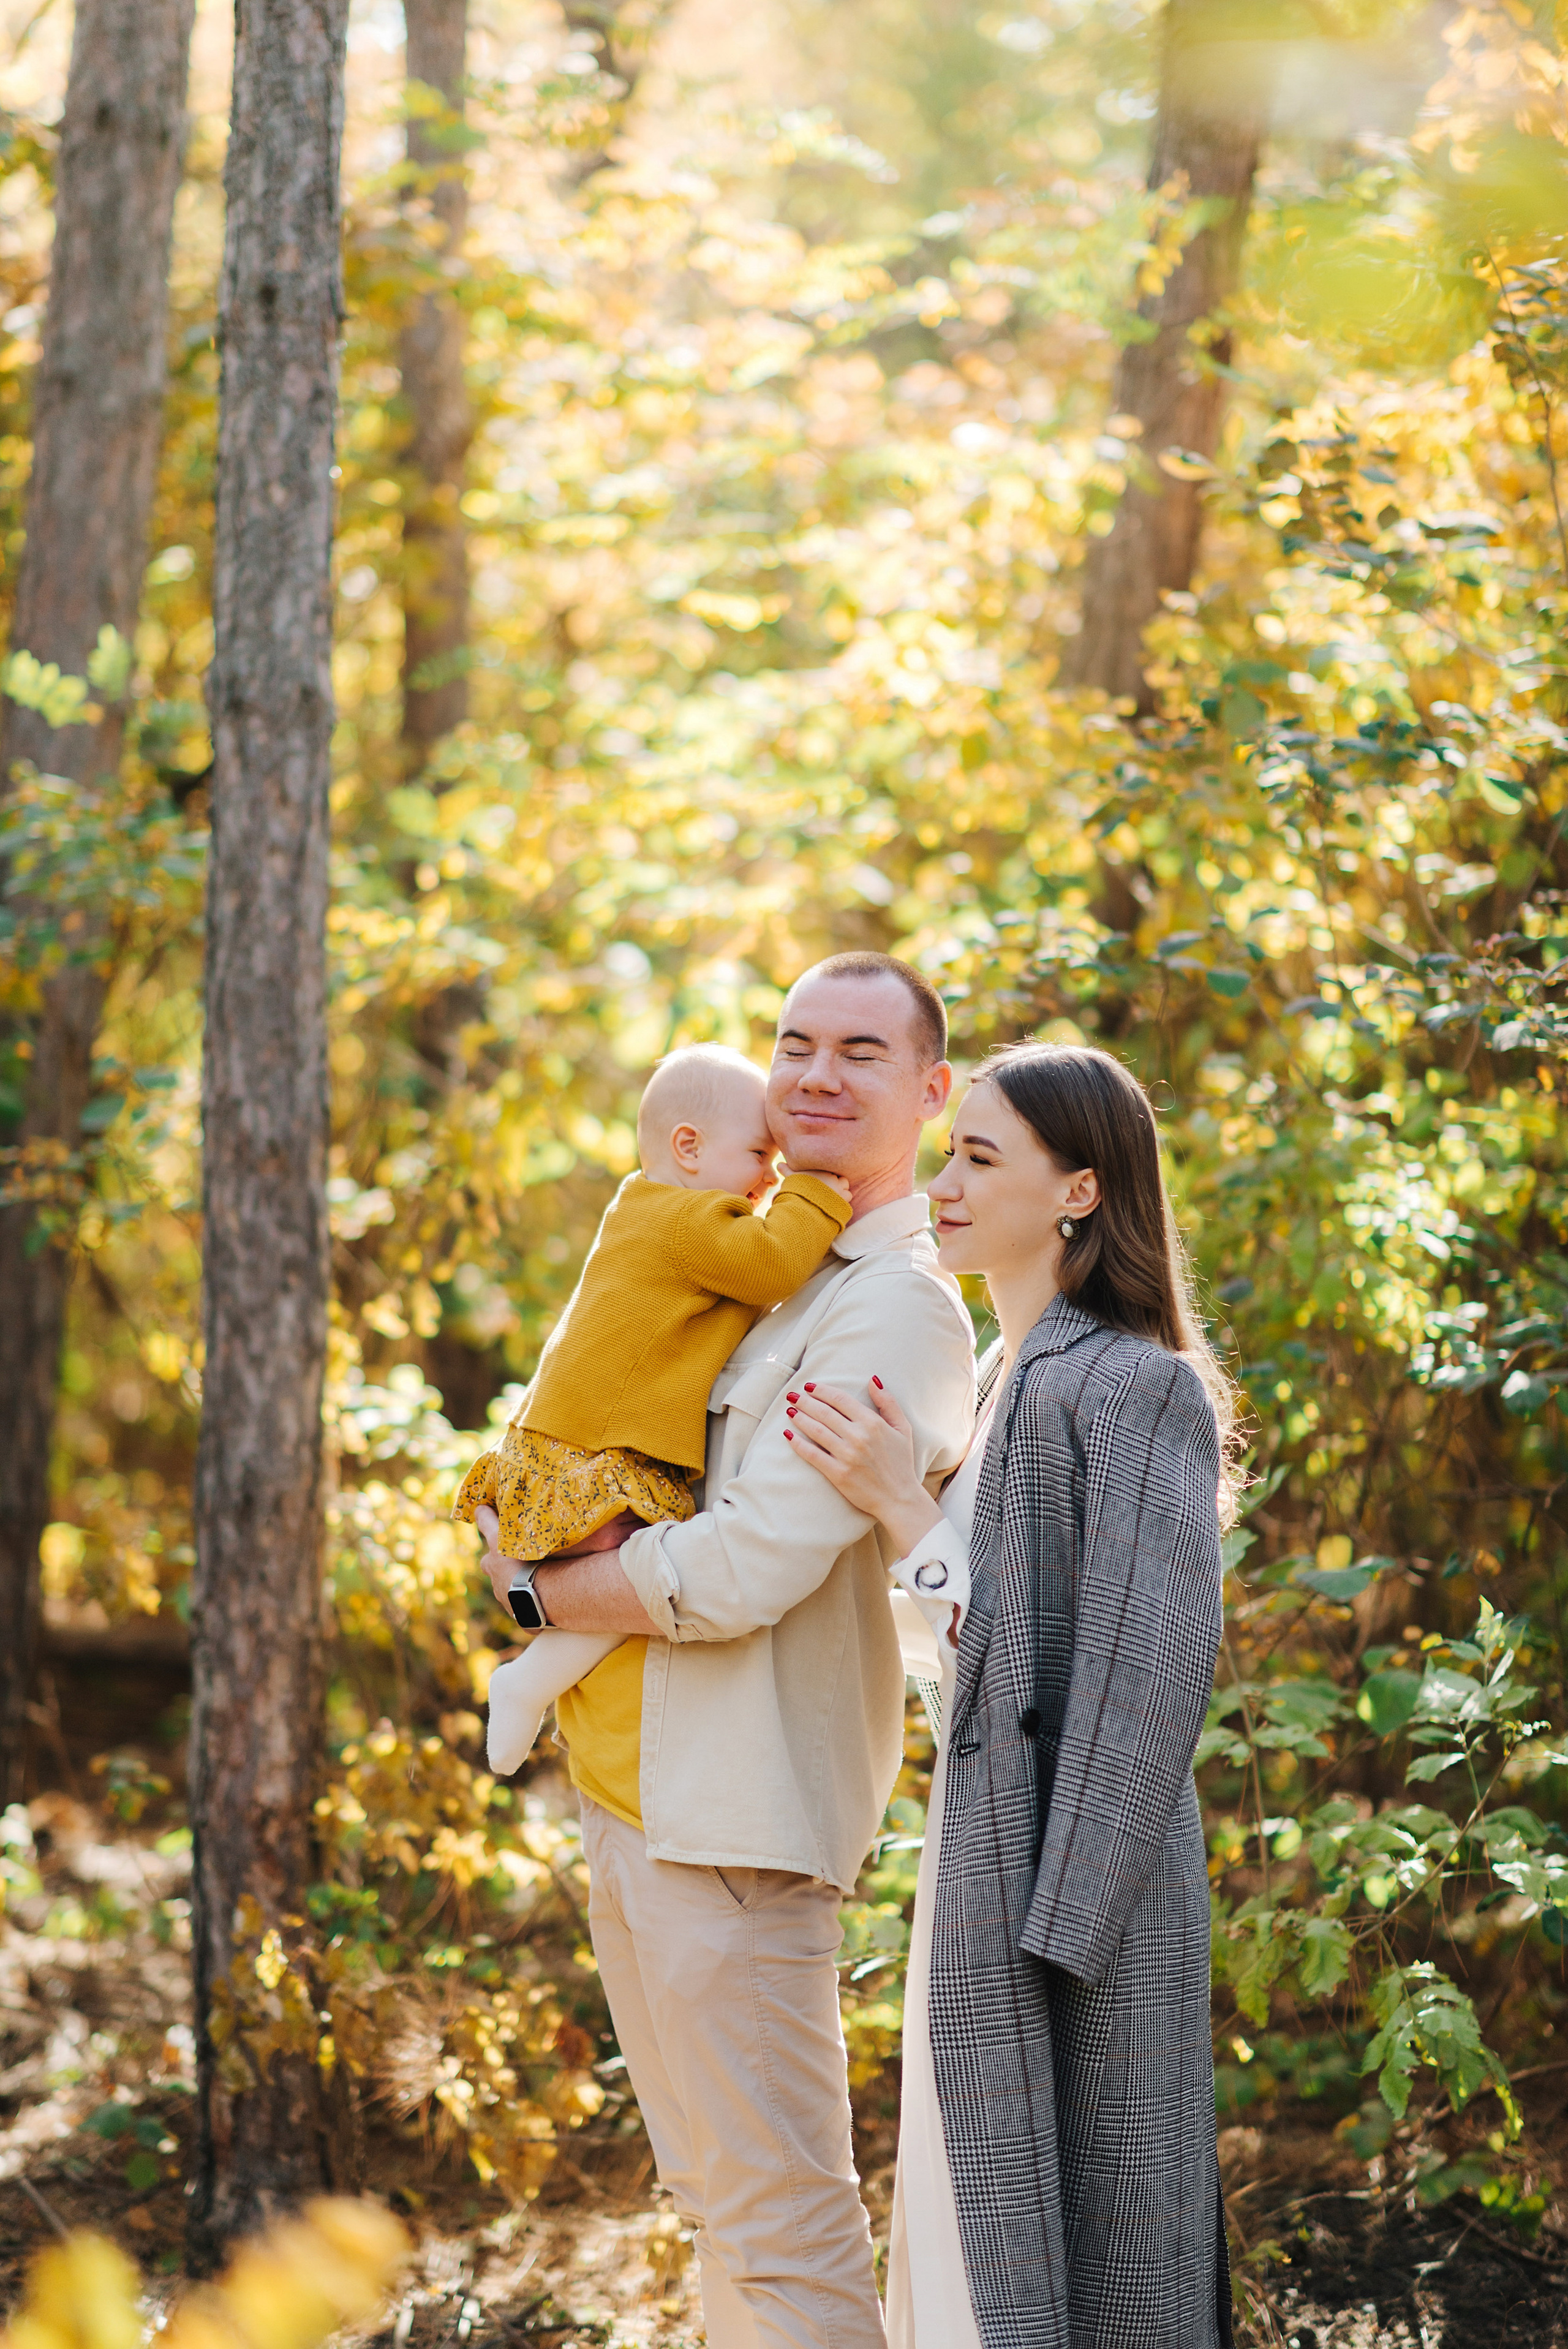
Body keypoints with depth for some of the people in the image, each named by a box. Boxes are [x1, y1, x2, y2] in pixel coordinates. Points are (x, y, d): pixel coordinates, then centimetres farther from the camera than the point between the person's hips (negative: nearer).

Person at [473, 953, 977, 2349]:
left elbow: (746, 1573, -21)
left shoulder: (898, 1306, -12)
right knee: (719, 2196, 17)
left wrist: (538, 1590, -6)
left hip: (735, 1812, -10)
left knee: (784, 2229, -7)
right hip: (631, 1794, 10)